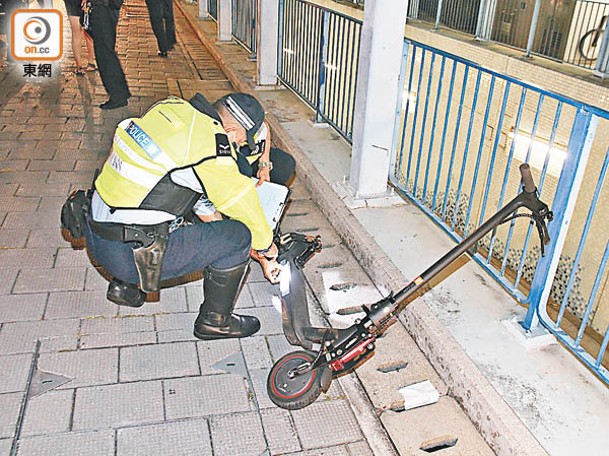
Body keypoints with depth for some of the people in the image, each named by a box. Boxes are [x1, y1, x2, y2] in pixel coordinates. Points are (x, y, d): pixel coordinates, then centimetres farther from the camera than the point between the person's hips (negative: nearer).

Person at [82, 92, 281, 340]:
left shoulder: (170, 106, 5)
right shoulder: (212, 145, -19)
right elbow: (244, 203, -4)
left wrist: (214, 219, 27)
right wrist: (266, 248, 13)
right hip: (129, 255, -9)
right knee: (238, 236, -4)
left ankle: (124, 286, 36)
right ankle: (215, 320, 14)